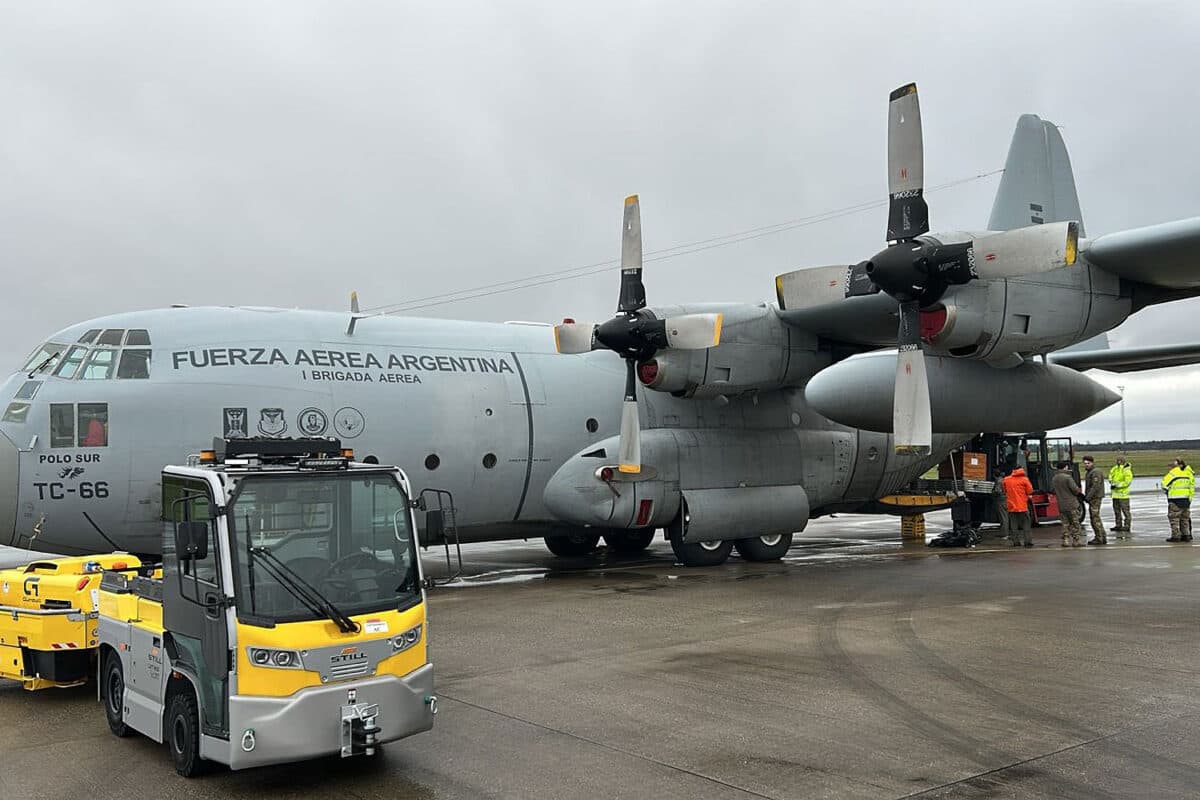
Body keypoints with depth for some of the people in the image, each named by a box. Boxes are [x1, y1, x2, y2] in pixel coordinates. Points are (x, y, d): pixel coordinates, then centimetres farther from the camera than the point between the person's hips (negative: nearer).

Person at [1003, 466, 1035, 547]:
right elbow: (1030, 491, -3)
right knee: (1026, 525, 4)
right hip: (1022, 506, -2)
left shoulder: (1006, 480, 2)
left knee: (1014, 525, 7)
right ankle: (1028, 542, -1)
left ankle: (1015, 542, 5)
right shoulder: (1024, 479, -7)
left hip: (1011, 506, 3)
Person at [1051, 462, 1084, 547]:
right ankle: (1076, 540, 6)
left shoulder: (1054, 479, 5)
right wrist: (1079, 491, 5)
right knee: (1075, 523, 4)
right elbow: (1075, 489, -16)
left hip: (1061, 505, 6)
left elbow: (1052, 490, 10)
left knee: (1065, 524, 11)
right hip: (1071, 504, -6)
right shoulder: (1067, 477, -15)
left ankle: (1066, 540, 9)